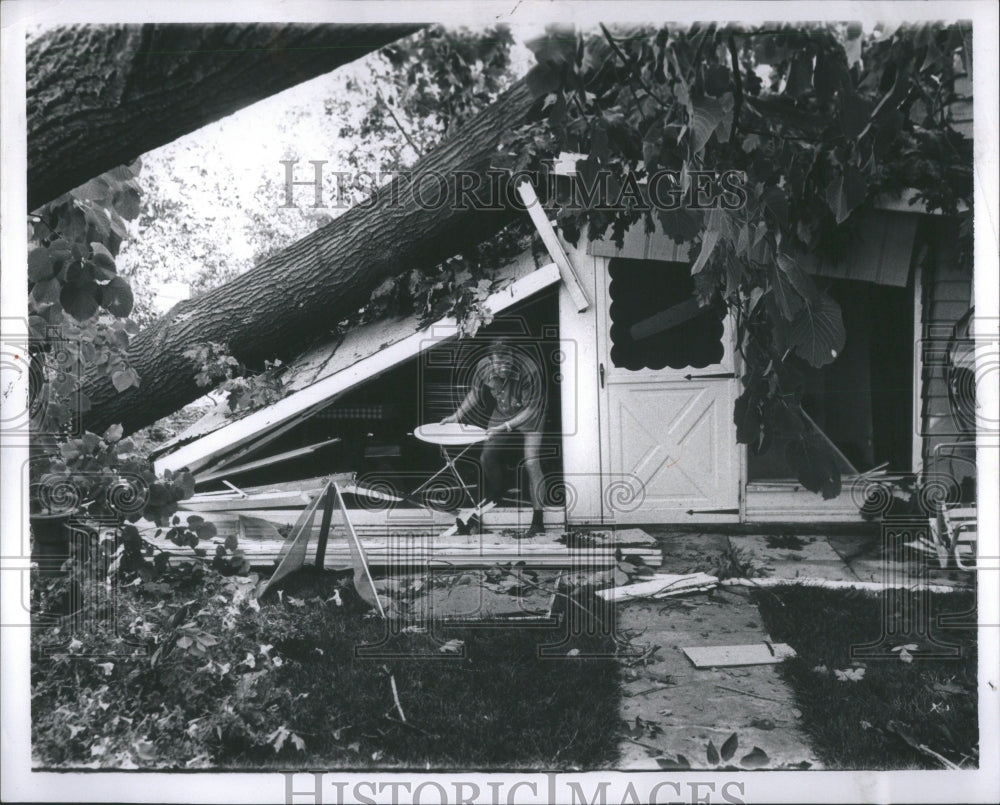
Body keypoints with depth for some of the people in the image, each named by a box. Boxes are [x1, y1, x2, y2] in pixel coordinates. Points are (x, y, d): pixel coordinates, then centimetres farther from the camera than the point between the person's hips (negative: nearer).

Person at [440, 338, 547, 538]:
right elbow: (475, 393, 2)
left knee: (531, 463, -16)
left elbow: (531, 409, -26)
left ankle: (537, 521, -12)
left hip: (529, 416, -5)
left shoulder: (529, 371, -34)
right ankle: (496, 501, 28)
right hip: (501, 415, 5)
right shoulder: (483, 367, -19)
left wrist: (506, 427, -32)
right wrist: (457, 416, 2)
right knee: (488, 456, 2)